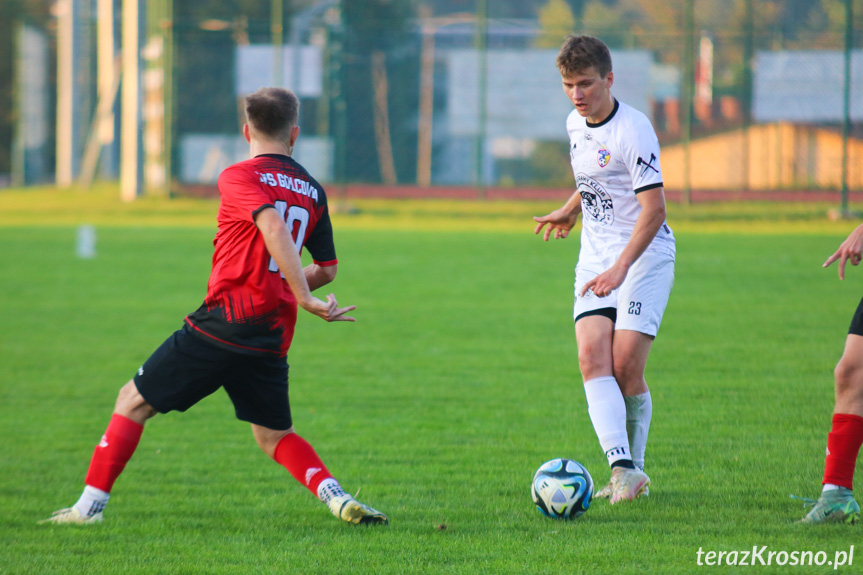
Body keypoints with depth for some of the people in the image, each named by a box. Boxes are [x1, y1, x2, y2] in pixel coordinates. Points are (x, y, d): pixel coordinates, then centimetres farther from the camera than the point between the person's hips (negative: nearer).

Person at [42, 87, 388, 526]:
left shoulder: (239, 177, -4)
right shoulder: (313, 191, 12)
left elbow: (273, 227, -22)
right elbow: (327, 268, 16)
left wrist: (304, 297, -26)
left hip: (224, 321, -5)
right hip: (273, 337, 5)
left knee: (134, 402, 7)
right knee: (275, 435, 18)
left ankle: (90, 505, 4)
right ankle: (338, 499, -4)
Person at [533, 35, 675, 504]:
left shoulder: (633, 130, -18)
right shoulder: (576, 124, 8)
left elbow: (654, 208, -23)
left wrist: (621, 268, -30)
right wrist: (571, 210, 31)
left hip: (644, 255, -7)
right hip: (595, 257, 7)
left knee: (626, 367, -13)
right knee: (593, 357, -14)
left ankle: (635, 468, 6)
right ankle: (621, 467, -24)